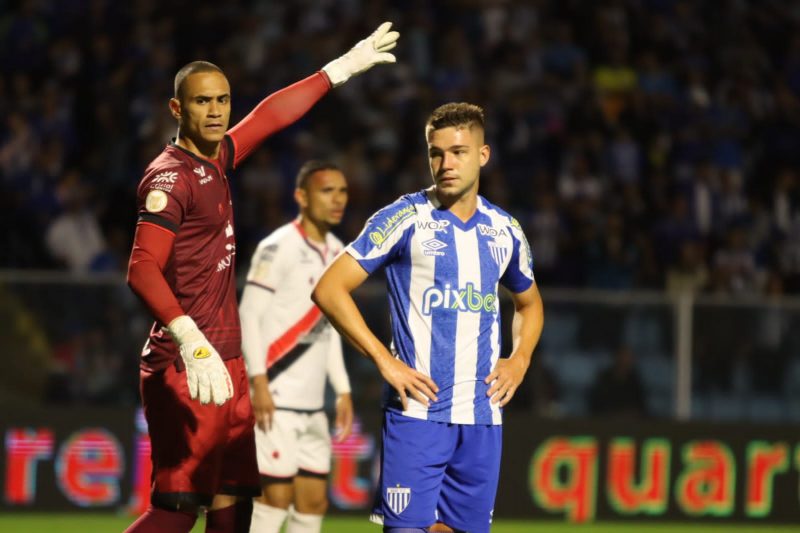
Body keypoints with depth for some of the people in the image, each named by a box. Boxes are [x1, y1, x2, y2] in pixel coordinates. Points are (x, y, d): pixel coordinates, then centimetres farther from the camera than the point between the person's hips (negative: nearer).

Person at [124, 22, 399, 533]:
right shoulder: (170, 176, -12)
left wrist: (342, 68, 39)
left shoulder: (216, 160, 13)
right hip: (184, 370, -9)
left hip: (227, 365, 9)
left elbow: (270, 116, 30)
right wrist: (190, 342, -35)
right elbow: (143, 269, -23)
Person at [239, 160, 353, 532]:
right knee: (276, 496, -11)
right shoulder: (278, 247, -9)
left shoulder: (337, 253, 15)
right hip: (276, 399, -8)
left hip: (313, 404, 8)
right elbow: (248, 314, -12)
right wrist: (259, 381, -20)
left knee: (313, 501, 6)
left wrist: (342, 390, 18)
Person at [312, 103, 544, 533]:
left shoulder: (505, 231, 11)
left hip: (482, 417, 5)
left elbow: (528, 303, 29)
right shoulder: (405, 218, -4)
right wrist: (385, 360, -13)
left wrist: (519, 360, 9)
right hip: (417, 411, -5)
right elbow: (328, 289, -7)